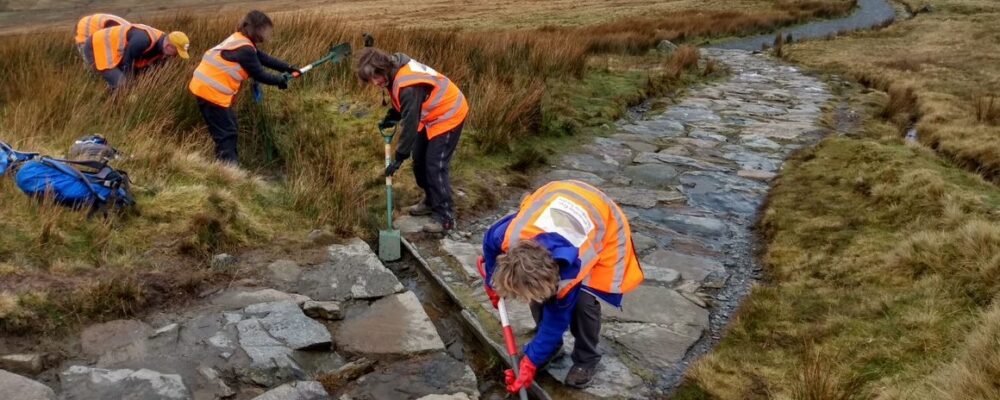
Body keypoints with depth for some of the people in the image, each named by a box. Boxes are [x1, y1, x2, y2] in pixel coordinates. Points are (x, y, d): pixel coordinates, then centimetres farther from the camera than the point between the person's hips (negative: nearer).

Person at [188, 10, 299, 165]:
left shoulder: (240, 40, 11)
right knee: (227, 133, -5)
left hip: (206, 86, 10)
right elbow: (259, 74, -12)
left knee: (230, 129, 17)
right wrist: (280, 80, 3)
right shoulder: (245, 49, -19)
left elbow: (264, 58, 15)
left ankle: (228, 166, 24)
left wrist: (288, 68, 12)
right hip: (211, 91, -10)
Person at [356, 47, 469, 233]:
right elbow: (403, 105, 14)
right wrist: (390, 118, -3)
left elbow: (410, 123, -29)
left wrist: (399, 157, -23)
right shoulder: (396, 72, -4)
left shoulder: (408, 85, -33)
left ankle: (445, 217, -6)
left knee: (436, 165, -12)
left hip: (448, 115, -10)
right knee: (419, 159, 14)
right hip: (432, 115, 10)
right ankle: (431, 201, 30)